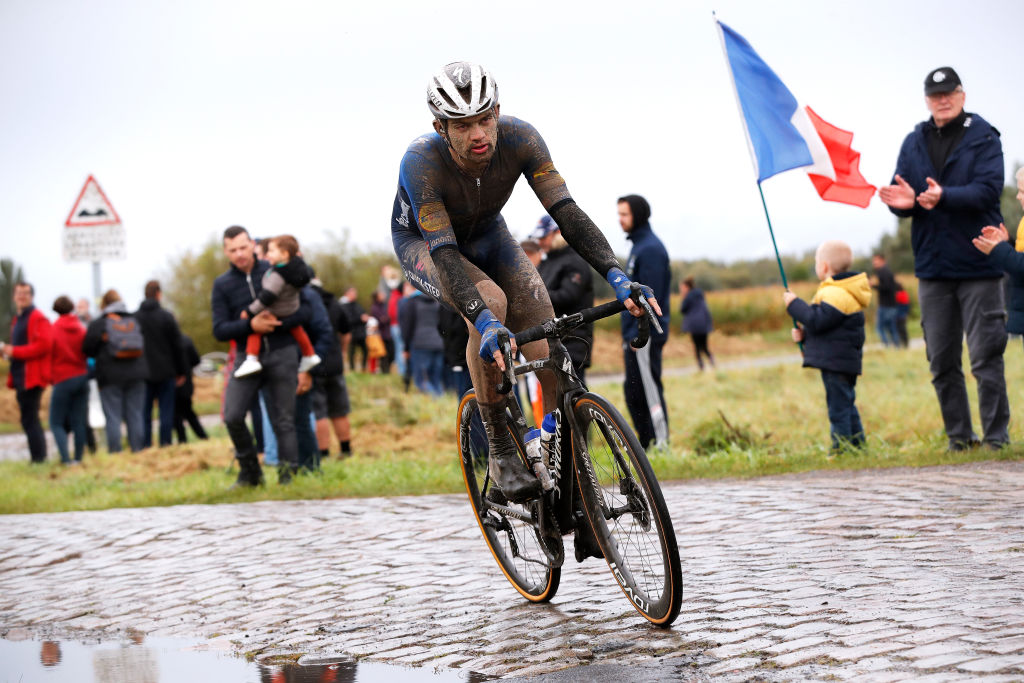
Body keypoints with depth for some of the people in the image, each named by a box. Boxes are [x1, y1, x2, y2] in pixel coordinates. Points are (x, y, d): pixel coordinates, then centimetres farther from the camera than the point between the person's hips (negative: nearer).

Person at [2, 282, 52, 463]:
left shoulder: (38, 318, -10)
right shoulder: (17, 319, 20)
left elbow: (43, 345, -21)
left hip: (31, 376, -10)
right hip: (20, 376, 10)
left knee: (29, 419, -11)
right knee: (30, 420, 13)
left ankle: (38, 458, -8)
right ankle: (40, 458, 19)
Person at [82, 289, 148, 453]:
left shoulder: (97, 324, -5)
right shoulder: (134, 321, 7)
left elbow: (88, 349, -3)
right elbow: (145, 346, 11)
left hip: (111, 377, -3)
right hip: (136, 375, 3)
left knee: (113, 417, -2)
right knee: (135, 416, 7)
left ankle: (115, 451, -6)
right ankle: (138, 450, 5)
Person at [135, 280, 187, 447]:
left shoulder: (134, 317, 1)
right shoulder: (166, 316, -5)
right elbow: (177, 345, -2)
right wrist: (181, 372, 6)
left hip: (142, 371, 2)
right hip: (165, 371, -2)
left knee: (144, 410, 6)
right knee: (166, 409, 2)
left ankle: (146, 444, 2)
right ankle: (165, 441, -3)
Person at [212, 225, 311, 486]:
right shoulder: (222, 285, 5)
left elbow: (305, 310, 1)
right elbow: (220, 330, -1)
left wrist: (278, 322, -17)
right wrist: (250, 325, -17)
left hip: (282, 354, -1)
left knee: (284, 421, -1)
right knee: (232, 416, -11)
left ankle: (287, 475, 6)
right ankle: (250, 472, 5)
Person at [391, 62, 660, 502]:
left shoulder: (519, 139, -29)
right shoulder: (421, 162, -37)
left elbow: (566, 211, -33)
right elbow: (444, 251, -44)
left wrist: (617, 278, -45)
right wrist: (484, 320, -58)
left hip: (487, 235, 4)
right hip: (423, 245, -4)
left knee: (549, 342, -14)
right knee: (491, 303, -34)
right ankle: (500, 452, -21)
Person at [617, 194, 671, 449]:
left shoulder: (650, 249, -13)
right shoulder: (638, 246, 18)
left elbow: (651, 297, -19)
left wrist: (640, 334, -21)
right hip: (636, 335, 10)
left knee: (650, 390, -8)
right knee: (633, 391, 12)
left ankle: (663, 445, -5)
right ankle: (646, 446, 17)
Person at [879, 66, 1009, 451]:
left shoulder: (982, 137, -3)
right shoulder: (914, 143, 11)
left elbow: (988, 190, -15)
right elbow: (901, 194, 8)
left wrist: (945, 197, -31)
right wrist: (903, 200, -17)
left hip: (978, 264, -4)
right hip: (932, 265, 5)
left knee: (986, 357, -4)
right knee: (942, 362, 7)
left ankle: (996, 437, 2)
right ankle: (959, 437, 16)